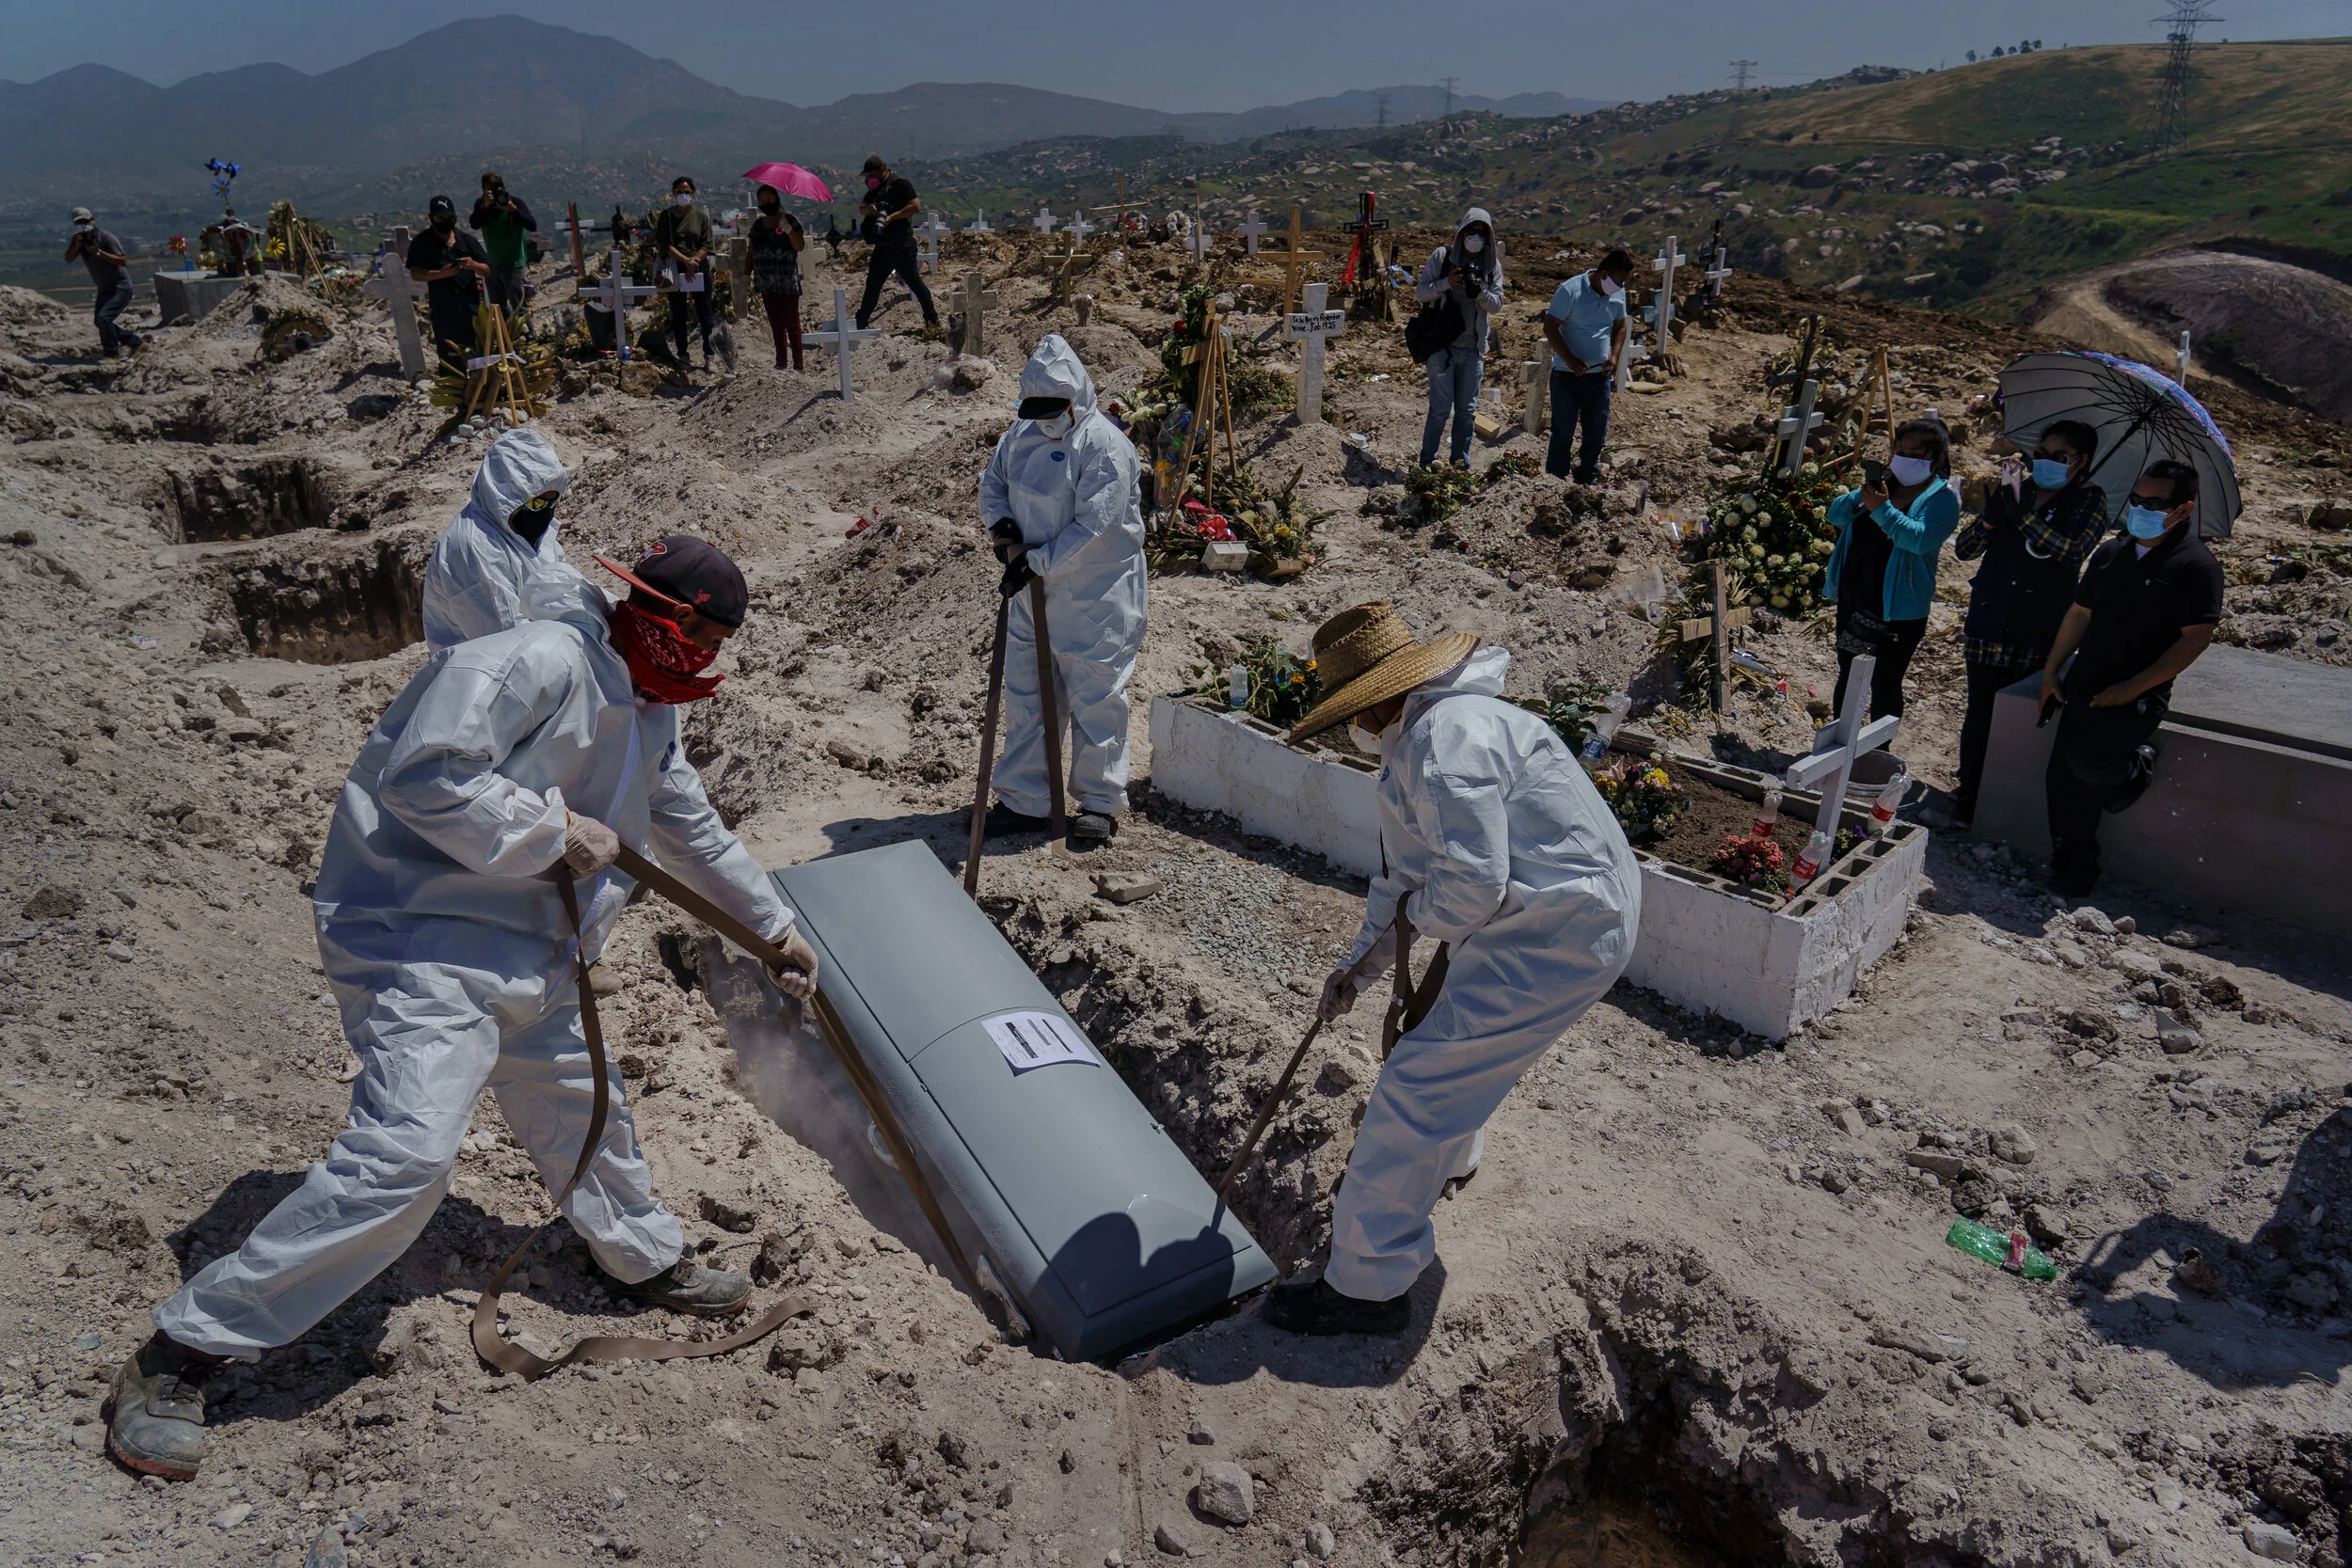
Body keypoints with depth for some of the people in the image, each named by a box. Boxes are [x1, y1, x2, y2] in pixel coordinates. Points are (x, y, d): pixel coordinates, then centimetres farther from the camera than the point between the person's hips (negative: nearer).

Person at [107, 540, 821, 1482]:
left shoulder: (647, 715, 13)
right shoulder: (537, 660, -20)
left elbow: (695, 833, 25)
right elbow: (424, 775, -28)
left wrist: (776, 927, 31)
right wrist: (555, 832, -21)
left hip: (525, 961, 10)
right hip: (422, 943, -10)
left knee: (583, 1112, 23)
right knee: (405, 1152, -21)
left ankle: (647, 1263, 46)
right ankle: (180, 1354, -7)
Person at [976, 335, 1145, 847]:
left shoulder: (1106, 446, -16)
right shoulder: (1020, 435, 6)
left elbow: (1092, 527, -22)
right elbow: (991, 483, 17)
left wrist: (1036, 562, -20)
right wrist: (1003, 531, -3)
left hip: (1093, 599, -7)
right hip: (1031, 593, 7)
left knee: (1095, 699, 3)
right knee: (1024, 695, 12)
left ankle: (1099, 801, 19)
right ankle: (1022, 801, 24)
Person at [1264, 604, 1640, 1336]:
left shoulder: (1444, 744, -22)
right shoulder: (1423, 736, 14)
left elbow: (1471, 886, -28)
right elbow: (1406, 874, 21)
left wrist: (1418, 914, -7)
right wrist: (1358, 966, 19)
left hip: (1555, 938, -11)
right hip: (1575, 910, 11)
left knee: (1416, 1085, -7)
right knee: (1441, 1022, 32)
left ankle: (1367, 1286, 5)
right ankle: (1446, 1156, 59)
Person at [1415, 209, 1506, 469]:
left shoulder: (1492, 264, 7)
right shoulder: (1442, 256, -1)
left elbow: (1497, 304, 2)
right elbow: (1420, 293, -3)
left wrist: (1479, 292, -18)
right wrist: (1446, 283, -20)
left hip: (1474, 348, 3)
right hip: (1442, 345, -3)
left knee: (1467, 409, 9)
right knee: (1441, 408, -4)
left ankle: (1461, 464, 18)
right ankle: (1428, 462, 9)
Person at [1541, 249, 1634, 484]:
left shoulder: (1618, 294, 4)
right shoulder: (1570, 290, -15)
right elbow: (1550, 328, -14)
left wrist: (1614, 356, -2)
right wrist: (1570, 360, -23)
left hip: (1600, 376, 5)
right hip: (1567, 375, -5)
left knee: (1596, 434, 11)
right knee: (1563, 434, 1)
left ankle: (1587, 482, 25)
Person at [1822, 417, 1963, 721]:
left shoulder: (1943, 497, -10)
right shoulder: (1883, 482, 7)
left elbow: (1921, 539, -27)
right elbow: (1835, 514, 2)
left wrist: (1881, 509, -31)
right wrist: (1862, 494, -16)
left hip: (1899, 610, -6)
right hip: (1853, 601, 6)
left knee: (1885, 683, 1)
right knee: (1847, 674, 18)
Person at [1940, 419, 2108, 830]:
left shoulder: (2090, 501, 2)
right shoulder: (2017, 488, 10)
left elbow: (2071, 551, -17)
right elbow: (1963, 548, 6)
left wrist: (2019, 510, -23)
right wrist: (1991, 515, -14)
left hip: (2038, 636, -2)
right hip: (1988, 626, 3)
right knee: (1978, 717, 4)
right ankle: (1967, 806, 10)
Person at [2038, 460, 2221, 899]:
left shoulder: (2196, 565, -8)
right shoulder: (2111, 553, 12)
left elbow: (2197, 637, -12)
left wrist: (2132, 688, -16)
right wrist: (2051, 671, 12)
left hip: (2139, 695, -6)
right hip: (2085, 686, 6)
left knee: (2089, 759, -28)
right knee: (2062, 777, 0)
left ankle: (2136, 768, 9)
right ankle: (2072, 875, 14)